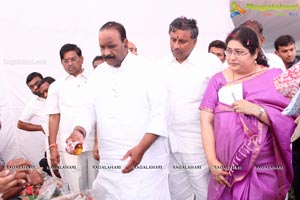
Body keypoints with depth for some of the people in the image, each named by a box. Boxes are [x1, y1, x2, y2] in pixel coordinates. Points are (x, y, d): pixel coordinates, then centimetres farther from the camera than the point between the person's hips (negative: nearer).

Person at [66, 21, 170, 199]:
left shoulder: (147, 70, -4)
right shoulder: (98, 74, 10)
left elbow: (159, 116, -9)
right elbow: (90, 109, 9)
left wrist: (141, 148, -20)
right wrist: (79, 131, -11)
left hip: (147, 160, -4)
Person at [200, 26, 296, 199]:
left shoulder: (274, 78, -3)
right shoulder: (219, 80, 2)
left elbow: (289, 119, -9)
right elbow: (207, 121, -2)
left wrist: (256, 110, -20)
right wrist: (212, 162, -8)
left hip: (263, 170, -2)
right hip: (226, 169, 2)